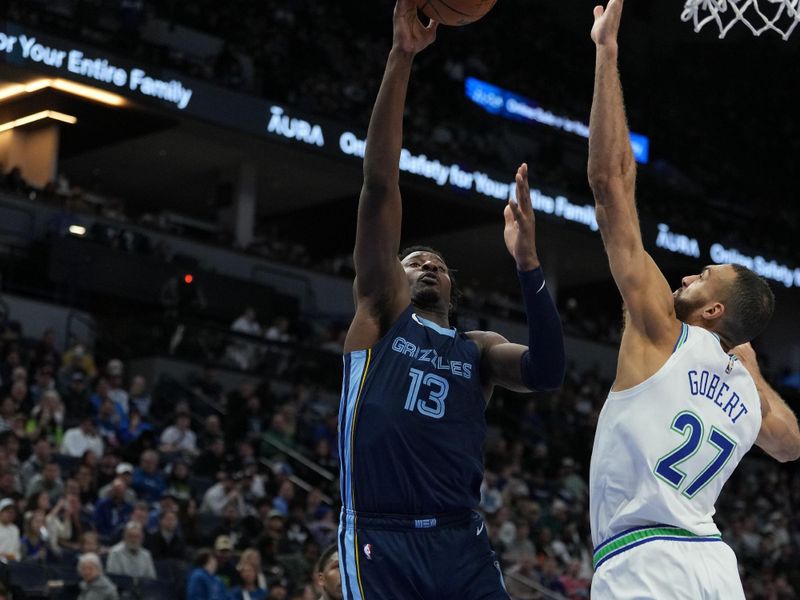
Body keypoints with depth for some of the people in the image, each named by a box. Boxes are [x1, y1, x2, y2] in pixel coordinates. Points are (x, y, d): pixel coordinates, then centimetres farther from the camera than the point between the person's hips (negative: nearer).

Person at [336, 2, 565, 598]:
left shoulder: (480, 348, 21)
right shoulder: (381, 313, 12)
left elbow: (548, 373, -2)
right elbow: (380, 188, 4)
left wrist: (528, 262, -9)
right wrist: (401, 58, -2)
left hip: (463, 542, 3)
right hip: (382, 541, -3)